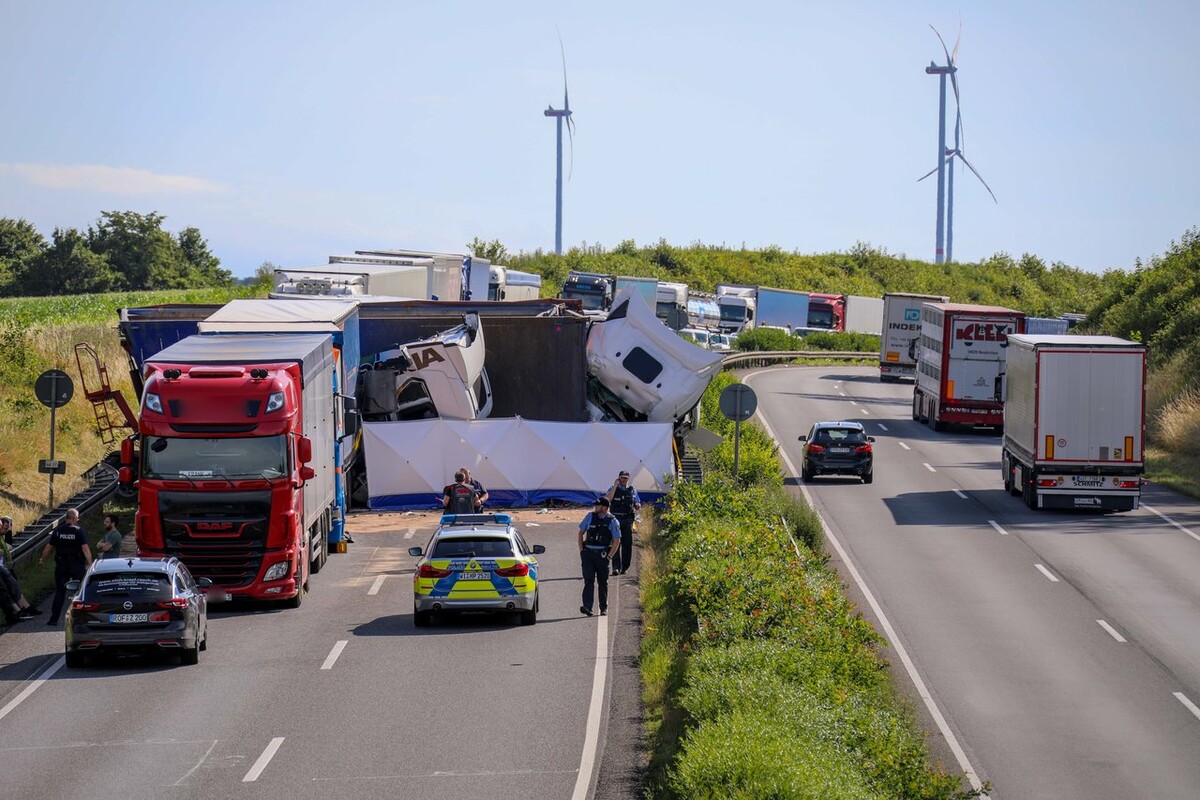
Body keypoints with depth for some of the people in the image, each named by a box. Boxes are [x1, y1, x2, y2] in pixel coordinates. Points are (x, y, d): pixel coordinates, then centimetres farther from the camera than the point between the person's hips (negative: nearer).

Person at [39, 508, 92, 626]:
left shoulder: (57, 531, 0)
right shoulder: (79, 531, -9)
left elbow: (49, 548, 6)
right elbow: (85, 549, -13)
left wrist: (43, 559, 22)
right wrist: (90, 564, -9)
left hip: (61, 564, 2)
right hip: (77, 564, -2)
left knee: (60, 592, 6)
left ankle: (54, 618, 2)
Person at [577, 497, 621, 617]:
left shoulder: (612, 521, -2)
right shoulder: (590, 516, 6)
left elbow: (617, 541, -2)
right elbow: (581, 533, 14)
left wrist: (609, 556, -8)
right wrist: (581, 550, 5)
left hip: (602, 554, -1)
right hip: (588, 553, 1)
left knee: (602, 582, 7)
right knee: (588, 580, -10)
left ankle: (604, 608, 18)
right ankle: (587, 607, -20)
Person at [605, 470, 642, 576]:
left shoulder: (632, 491, 13)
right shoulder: (613, 489, 4)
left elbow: (638, 506, 19)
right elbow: (607, 499, -16)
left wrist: (638, 506, -6)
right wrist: (615, 485, -15)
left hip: (628, 520, 3)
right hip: (616, 519, -3)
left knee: (628, 543, 2)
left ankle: (625, 567, 11)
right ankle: (616, 567, -16)